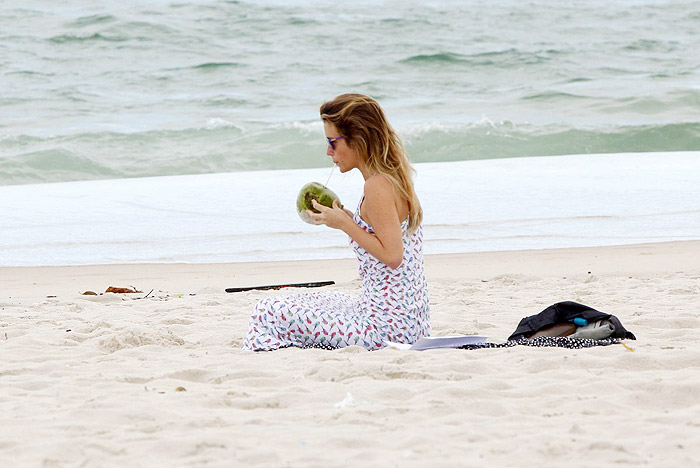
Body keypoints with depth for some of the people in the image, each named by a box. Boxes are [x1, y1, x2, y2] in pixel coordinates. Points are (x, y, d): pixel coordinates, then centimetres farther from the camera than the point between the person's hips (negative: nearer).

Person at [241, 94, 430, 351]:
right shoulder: (395, 178, 12)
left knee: (268, 313, -3)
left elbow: (392, 255, -23)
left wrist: (344, 224, -15)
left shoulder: (377, 186, -17)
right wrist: (347, 217, 11)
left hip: (386, 325, -10)